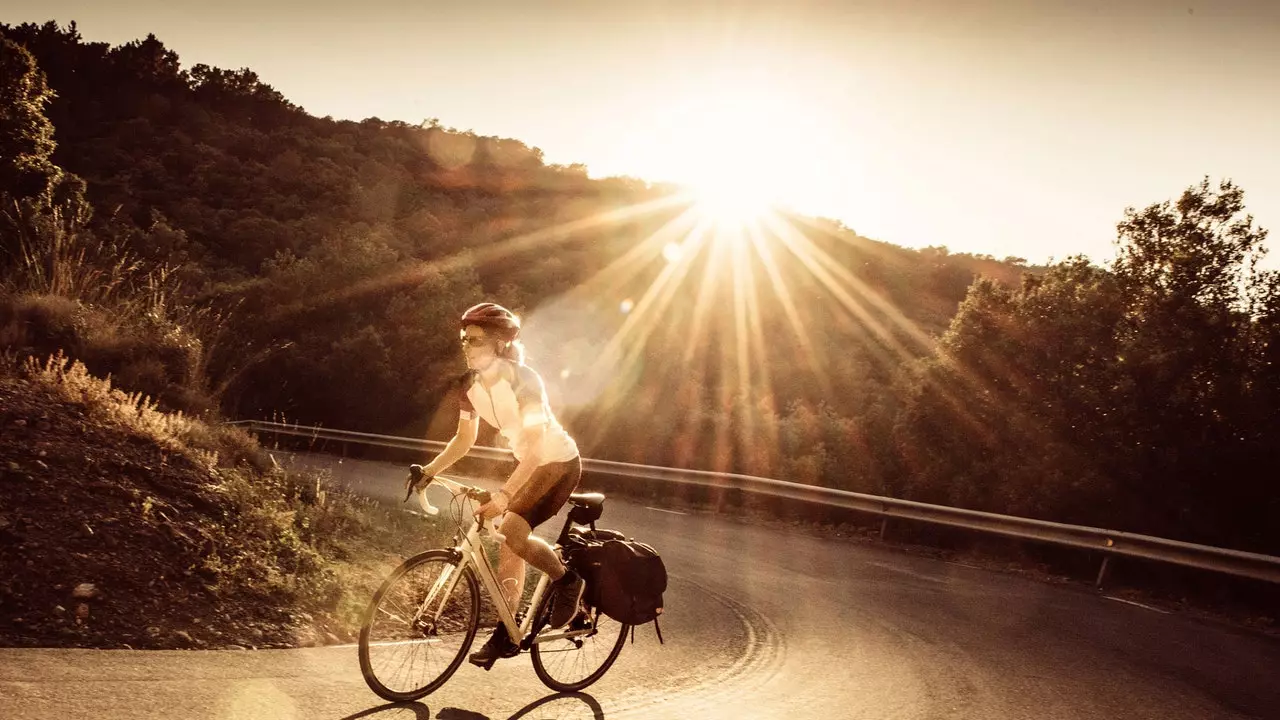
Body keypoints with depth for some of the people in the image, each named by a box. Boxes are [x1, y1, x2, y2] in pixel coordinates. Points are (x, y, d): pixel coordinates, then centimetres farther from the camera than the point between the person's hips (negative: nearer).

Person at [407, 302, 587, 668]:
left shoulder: (522, 380, -28)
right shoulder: (470, 386, -6)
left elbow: (535, 448, -34)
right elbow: (464, 439, 6)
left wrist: (503, 494, -43)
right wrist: (429, 470, -8)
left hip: (559, 462, -8)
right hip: (528, 462, 8)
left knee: (512, 531, -23)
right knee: (509, 546, 6)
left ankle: (567, 580, 1)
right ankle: (506, 635, 16)